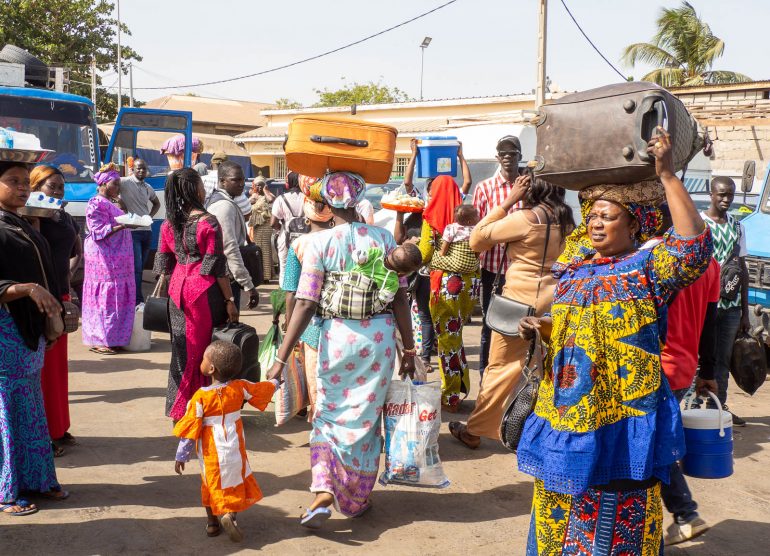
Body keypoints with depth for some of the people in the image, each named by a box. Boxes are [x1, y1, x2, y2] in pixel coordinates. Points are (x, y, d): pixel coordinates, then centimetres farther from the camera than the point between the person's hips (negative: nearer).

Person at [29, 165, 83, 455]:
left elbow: (77, 251, 27)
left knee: (58, 364, 15)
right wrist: (35, 216, -25)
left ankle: (58, 429, 26)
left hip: (60, 296, 8)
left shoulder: (66, 219, 12)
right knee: (41, 366, -2)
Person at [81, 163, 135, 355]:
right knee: (106, 295, -7)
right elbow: (99, 231, -17)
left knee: (118, 295, 10)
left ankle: (112, 337, 16)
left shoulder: (110, 203, 18)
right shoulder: (96, 204, -10)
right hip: (104, 258, -10)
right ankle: (100, 341, -2)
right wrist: (122, 225, -24)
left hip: (116, 257, 10)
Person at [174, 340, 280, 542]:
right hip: (234, 449, 1)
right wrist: (275, 382, 33)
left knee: (211, 484, 18)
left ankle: (212, 521, 24)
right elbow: (264, 389, 10)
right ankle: (230, 514, -8)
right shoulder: (240, 388, -8)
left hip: (211, 452, -1)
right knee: (234, 480, 13)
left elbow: (190, 428, -11)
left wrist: (181, 456, -1)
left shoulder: (201, 396, -15)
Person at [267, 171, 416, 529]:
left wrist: (281, 358, -9)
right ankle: (358, 499, 28)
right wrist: (408, 349, 9)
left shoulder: (320, 242, -6)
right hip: (380, 337, 2)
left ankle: (324, 492, -2)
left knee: (328, 417, 16)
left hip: (337, 336, -2)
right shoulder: (383, 237, 1)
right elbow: (400, 298, 1)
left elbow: (306, 304, -11)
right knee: (366, 419, 16)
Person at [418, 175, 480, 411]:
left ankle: (450, 396, 12)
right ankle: (459, 386, 27)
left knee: (447, 336, 6)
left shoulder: (432, 217, -5)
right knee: (455, 335, 18)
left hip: (445, 281, -4)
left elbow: (424, 255, -5)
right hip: (470, 280, 4)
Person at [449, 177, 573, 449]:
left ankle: (474, 431, 16)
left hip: (521, 300, -6)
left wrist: (508, 201, -6)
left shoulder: (526, 218, -15)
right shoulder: (565, 219, 4)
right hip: (553, 301, 6)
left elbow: (476, 240, -9)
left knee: (502, 368, 4)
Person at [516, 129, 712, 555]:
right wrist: (540, 327, 2)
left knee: (615, 514, 6)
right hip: (567, 410, 6)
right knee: (559, 511, 17)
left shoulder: (648, 267, -6)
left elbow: (694, 244, -26)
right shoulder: (575, 269, 11)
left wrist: (667, 175, -27)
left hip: (620, 416, -6)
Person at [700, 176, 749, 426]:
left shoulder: (737, 226, 13)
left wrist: (745, 311, 14)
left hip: (731, 304, 5)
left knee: (723, 359, 11)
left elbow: (742, 268, 15)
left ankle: (719, 406, 20)